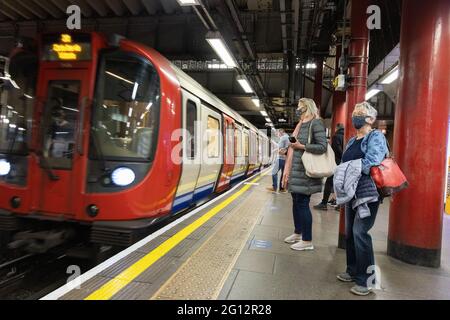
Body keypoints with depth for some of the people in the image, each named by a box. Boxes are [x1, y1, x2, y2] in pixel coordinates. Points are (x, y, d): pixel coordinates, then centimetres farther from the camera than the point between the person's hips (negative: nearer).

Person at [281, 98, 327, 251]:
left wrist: (301, 146, -15)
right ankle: (298, 233, 30)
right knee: (296, 202, 15)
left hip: (305, 171, -8)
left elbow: (323, 147, -18)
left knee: (303, 204, -4)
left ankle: (307, 240, 7)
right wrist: (287, 171, 15)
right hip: (295, 170, 8)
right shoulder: (300, 124, 17)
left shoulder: (316, 123, -8)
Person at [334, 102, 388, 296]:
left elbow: (371, 163, -21)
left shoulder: (376, 137, -7)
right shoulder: (351, 141, 16)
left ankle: (366, 280, 2)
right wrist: (342, 176, -5)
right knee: (350, 233, 13)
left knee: (360, 233, -11)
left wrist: (350, 168, -10)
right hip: (352, 193, 8)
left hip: (368, 193, -8)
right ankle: (353, 271, 27)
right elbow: (345, 165, 14)